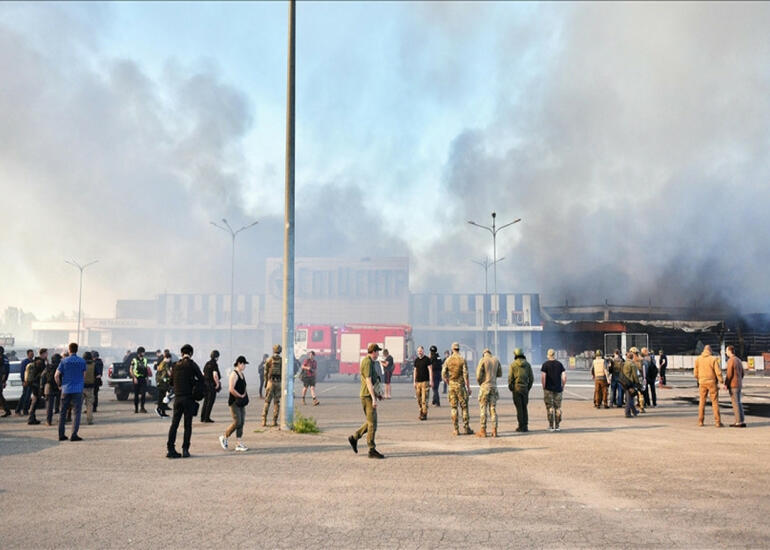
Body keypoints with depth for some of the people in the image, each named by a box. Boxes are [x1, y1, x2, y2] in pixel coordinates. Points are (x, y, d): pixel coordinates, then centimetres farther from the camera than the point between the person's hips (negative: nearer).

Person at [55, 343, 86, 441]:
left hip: (66, 390, 1)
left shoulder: (64, 361, 0)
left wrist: (59, 385, 10)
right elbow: (84, 375, 8)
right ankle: (74, 435, -10)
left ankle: (61, 435, 14)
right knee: (76, 413, -2)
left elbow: (57, 375, -5)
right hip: (78, 390, -1)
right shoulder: (82, 361, 0)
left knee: (62, 412, 12)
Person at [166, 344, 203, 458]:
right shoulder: (192, 364, -6)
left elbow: (171, 380, 15)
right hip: (188, 397, -4)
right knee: (188, 425, 1)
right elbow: (201, 379, -8)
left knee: (174, 424, 7)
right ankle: (185, 449, 0)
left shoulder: (176, 365, 9)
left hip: (177, 397, 4)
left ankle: (171, 449, 4)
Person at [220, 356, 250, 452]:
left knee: (241, 422, 4)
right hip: (234, 402, -8)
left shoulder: (242, 374, 13)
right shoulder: (234, 374, -14)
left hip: (241, 402, 8)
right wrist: (240, 396, -15)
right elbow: (231, 389, -22)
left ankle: (239, 444, 7)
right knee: (237, 422, -11)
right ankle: (224, 438, 10)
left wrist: (244, 395, 6)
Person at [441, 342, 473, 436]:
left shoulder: (448, 360, 1)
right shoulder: (462, 359, -7)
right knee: (464, 407, 4)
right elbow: (465, 375, -10)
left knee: (453, 407, 6)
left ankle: (456, 429, 5)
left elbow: (443, 375, 0)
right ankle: (466, 428, 5)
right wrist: (468, 387, -5)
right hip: (461, 385, -2)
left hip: (451, 386, 2)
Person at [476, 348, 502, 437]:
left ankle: (483, 431, 0)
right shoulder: (496, 360, 6)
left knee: (483, 408, 0)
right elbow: (500, 374, 14)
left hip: (484, 387, -4)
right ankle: (494, 430, 3)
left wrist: (479, 383, 7)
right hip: (494, 386, 4)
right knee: (493, 408, 7)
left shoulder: (482, 360, -7)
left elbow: (478, 375, -12)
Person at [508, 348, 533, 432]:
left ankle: (521, 427, 0)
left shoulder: (513, 364, -5)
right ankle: (525, 426, 7)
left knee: (519, 408, 0)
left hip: (516, 388, -3)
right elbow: (531, 378, 3)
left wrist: (510, 388, 4)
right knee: (524, 407, 10)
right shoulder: (527, 364, 3)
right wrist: (528, 388, 13)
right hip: (525, 388, 3)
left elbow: (510, 378, -7)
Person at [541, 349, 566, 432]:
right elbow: (564, 376, -2)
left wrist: (544, 387, 0)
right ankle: (557, 426, 8)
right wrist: (563, 386, 8)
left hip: (548, 389, -2)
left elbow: (543, 377, -11)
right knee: (558, 408, 7)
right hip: (558, 389, 2)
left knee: (549, 408, 3)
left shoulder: (545, 364, -4)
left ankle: (551, 426, 2)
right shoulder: (559, 364, 3)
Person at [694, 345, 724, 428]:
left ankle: (700, 421, 10)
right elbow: (718, 372, -14)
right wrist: (721, 381, -1)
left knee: (702, 402, 11)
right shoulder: (713, 359, -9)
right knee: (715, 402, 3)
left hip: (702, 383, 3)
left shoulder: (698, 359, 1)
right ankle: (717, 422, 1)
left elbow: (695, 373, 4)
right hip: (712, 382, -3)